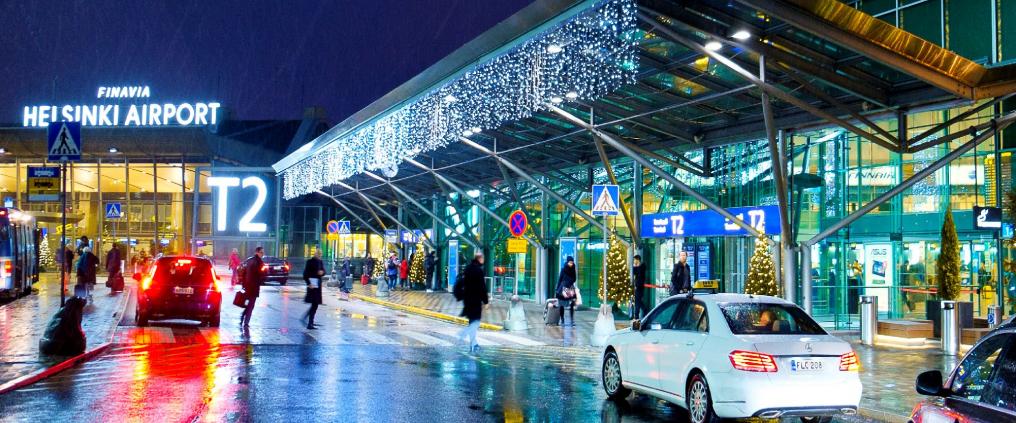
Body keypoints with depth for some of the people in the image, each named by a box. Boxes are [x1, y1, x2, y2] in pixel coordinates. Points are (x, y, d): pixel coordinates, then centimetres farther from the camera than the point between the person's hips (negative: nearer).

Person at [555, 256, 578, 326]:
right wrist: (557, 289, -5)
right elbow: (560, 279, -2)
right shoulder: (563, 270, -5)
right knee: (561, 305, 1)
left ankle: (572, 320, -2)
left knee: (572, 305, -5)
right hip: (563, 288, -3)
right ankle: (562, 320, 8)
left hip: (571, 289, 3)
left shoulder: (573, 270, 6)